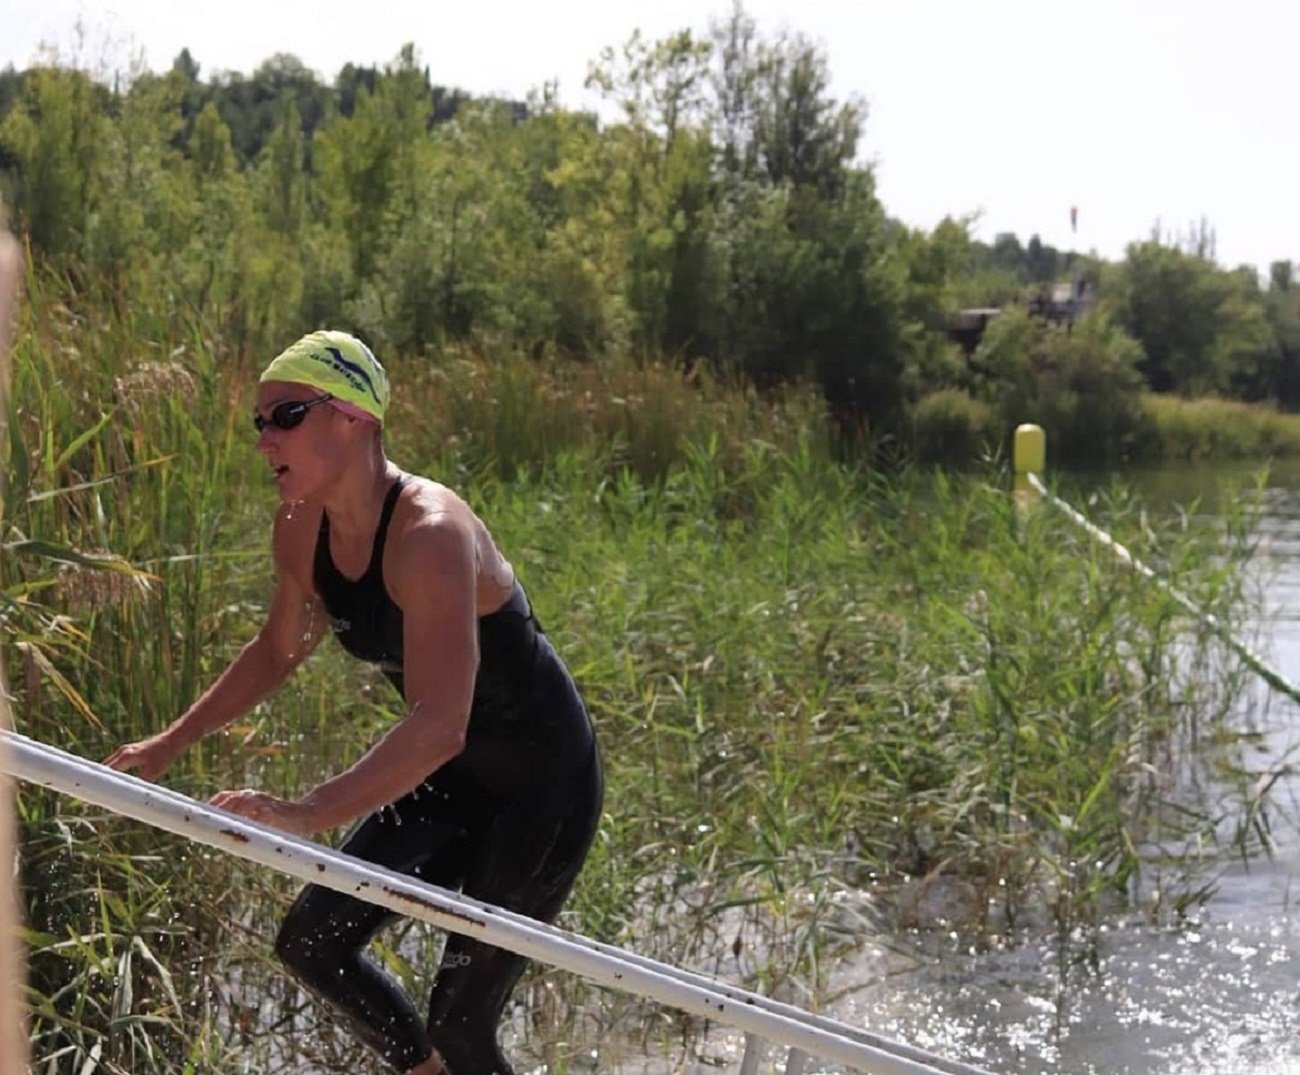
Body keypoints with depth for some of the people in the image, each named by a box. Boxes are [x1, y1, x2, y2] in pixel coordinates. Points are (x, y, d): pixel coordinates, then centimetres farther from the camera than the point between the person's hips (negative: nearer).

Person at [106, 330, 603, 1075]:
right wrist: (169, 745, 11)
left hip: (544, 785, -8)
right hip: (455, 776, 8)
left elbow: (439, 726, -42)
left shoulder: (430, 534, -31)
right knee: (313, 946, 9)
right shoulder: (301, 530, -6)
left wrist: (306, 813, -51)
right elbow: (280, 651, 14)